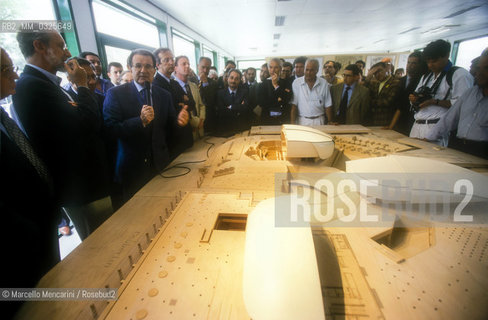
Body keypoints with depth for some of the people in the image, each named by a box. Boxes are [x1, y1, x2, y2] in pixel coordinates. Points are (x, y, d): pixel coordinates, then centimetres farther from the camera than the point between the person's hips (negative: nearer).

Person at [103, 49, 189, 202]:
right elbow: (110, 129, -13)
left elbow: (168, 128, 8)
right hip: (132, 168, -2)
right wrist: (140, 120, -26)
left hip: (161, 166, 3)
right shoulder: (115, 94, -4)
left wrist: (179, 121, -14)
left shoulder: (164, 95, 7)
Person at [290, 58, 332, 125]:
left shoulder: (324, 83, 2)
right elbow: (294, 105, -5)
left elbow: (327, 106, 4)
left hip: (319, 120, 1)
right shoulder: (296, 83, -3)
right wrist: (292, 123, -11)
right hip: (303, 120, -1)